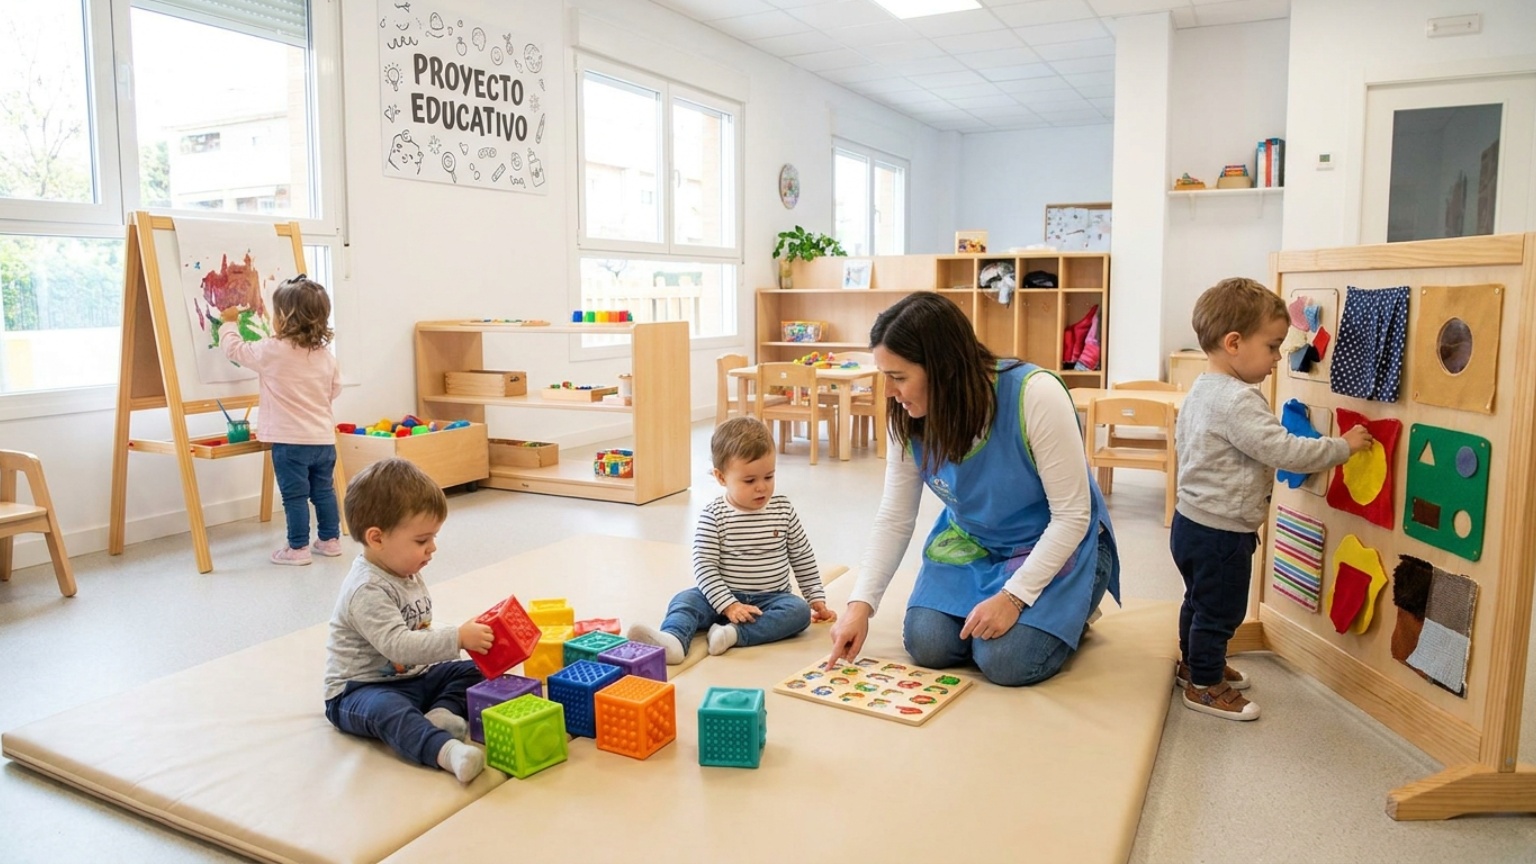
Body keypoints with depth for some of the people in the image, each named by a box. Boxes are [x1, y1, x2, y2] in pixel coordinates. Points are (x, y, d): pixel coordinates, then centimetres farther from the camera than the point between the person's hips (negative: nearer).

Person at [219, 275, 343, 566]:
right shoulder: (325, 354, 4)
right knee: (323, 490, 15)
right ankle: (330, 539, 23)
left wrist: (229, 323, 18)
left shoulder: (272, 351, -12)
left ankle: (298, 548, 8)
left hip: (290, 441, -6)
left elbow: (235, 349, 1)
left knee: (295, 495, 2)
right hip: (324, 438, 6)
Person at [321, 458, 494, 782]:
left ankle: (441, 713, -24)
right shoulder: (367, 590, -24)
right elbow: (398, 645, -34)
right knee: (387, 711, -39)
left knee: (474, 670, -1)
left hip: (413, 676, 9)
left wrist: (462, 637, 7)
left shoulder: (408, 574, 6)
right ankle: (446, 750, -60)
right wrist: (457, 639, -36)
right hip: (359, 690, -9)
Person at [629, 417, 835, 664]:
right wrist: (729, 606, -22)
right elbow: (704, 566, -13)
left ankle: (734, 634, -39)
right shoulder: (714, 515, -8)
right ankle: (673, 640, -54)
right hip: (725, 597, -1)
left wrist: (817, 599, 8)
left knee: (799, 610, -27)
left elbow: (803, 559, 10)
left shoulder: (784, 510, 0)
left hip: (771, 598, 2)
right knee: (685, 600, -25)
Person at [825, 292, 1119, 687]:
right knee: (926, 644, -14)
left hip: (1058, 543, -4)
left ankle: (1069, 612, 11)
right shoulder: (911, 421, -15)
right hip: (971, 543, 4)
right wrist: (860, 604, -16)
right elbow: (893, 520, -7)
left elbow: (1072, 515, -24)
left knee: (1006, 661, -20)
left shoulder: (1035, 395, -31)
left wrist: (1013, 596, -27)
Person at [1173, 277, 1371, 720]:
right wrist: (1342, 446, -14)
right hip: (1221, 531, -10)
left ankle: (1193, 663, 42)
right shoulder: (1239, 400, -26)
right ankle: (1205, 686, 19)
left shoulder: (1200, 390, 6)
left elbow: (1181, 437, 18)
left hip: (1192, 519, 10)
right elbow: (1285, 451, -27)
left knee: (1199, 599, 25)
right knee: (1220, 609, 5)